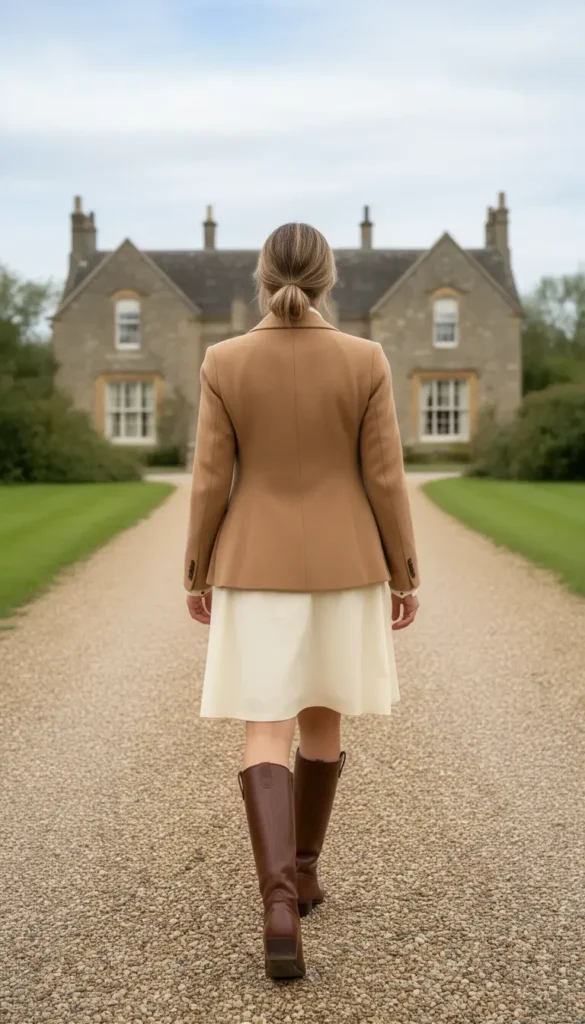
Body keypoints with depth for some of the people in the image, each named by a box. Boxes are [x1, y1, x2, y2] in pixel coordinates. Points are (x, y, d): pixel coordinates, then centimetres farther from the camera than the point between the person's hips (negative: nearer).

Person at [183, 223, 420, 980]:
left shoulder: (225, 364, -7)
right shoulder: (365, 362, -6)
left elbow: (210, 482, -5)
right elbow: (384, 479, -6)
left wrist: (197, 574, 6)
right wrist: (404, 575, 3)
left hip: (257, 569, -1)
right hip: (343, 568, 1)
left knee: (266, 735, 0)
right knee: (321, 716, 18)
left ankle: (280, 903, -15)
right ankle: (302, 869, 28)